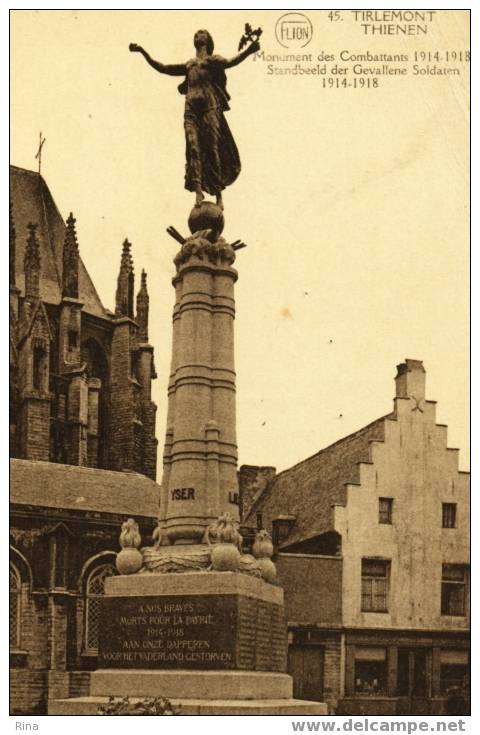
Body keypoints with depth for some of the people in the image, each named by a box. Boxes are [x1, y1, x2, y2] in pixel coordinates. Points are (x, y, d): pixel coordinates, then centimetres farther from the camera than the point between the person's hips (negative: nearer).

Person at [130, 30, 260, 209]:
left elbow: (230, 62, -10)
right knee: (194, 148, -12)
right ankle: (198, 190, -20)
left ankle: (218, 194, -2)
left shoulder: (213, 60, 10)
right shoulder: (188, 65, 25)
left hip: (209, 107, -4)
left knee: (212, 149, -6)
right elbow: (162, 68, 30)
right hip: (191, 109, 4)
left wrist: (248, 51, -29)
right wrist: (143, 52, 28)